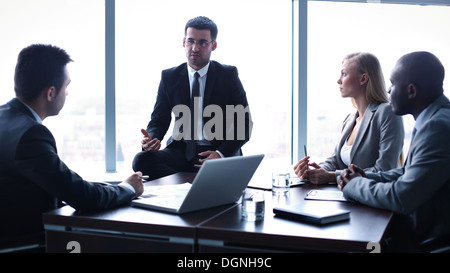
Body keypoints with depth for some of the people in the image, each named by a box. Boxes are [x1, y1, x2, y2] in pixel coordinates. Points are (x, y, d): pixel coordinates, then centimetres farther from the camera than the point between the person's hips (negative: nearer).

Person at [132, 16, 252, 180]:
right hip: (181, 151, 4)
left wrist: (221, 153, -17)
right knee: (141, 160, -24)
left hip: (220, 150, -4)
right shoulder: (169, 77, 7)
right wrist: (151, 139, -17)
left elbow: (244, 125, -1)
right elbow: (159, 121, 9)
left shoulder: (228, 75, 1)